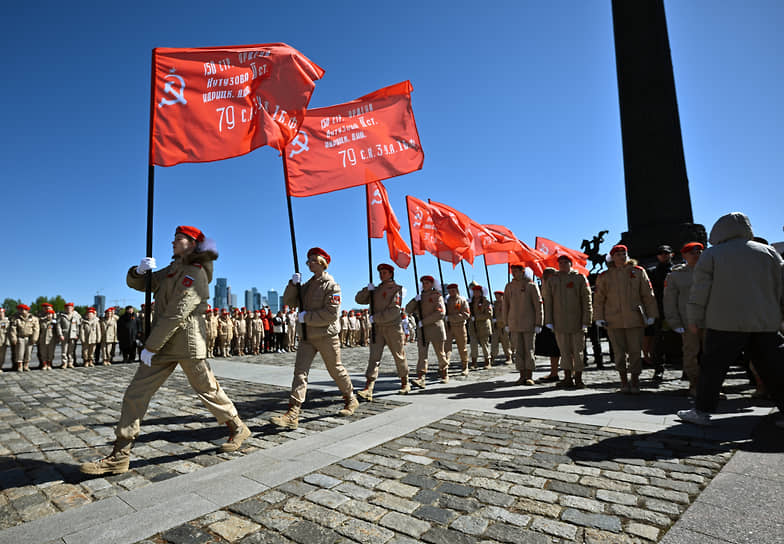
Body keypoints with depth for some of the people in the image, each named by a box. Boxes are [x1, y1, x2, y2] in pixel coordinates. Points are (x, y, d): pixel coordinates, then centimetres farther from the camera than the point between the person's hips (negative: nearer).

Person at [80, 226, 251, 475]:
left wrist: (150, 347, -18)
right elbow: (135, 283, 21)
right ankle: (119, 456, 11)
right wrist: (139, 270, -3)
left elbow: (176, 314, -19)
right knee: (135, 394, 4)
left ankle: (238, 429, 24)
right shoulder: (171, 271, 16)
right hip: (164, 344, 8)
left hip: (187, 344, -8)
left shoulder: (196, 274, -13)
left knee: (208, 389, 4)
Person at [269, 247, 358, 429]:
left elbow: (331, 313, -19)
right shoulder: (307, 285, 14)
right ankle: (292, 415, -8)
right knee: (300, 371, -5)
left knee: (336, 370, 8)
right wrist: (293, 284, -4)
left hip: (326, 335, -6)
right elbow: (289, 302, 11)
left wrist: (307, 317, -18)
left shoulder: (331, 285, -9)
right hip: (307, 336, 6)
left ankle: (350, 400, 30)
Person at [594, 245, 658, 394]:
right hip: (613, 320, 0)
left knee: (635, 350, 0)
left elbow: (648, 295, 8)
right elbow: (599, 299, 9)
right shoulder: (604, 276, 7)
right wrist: (599, 317, 3)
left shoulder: (638, 272, 7)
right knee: (619, 352, 5)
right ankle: (623, 381, 20)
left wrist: (651, 314, 4)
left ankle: (635, 381, 15)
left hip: (635, 318, 0)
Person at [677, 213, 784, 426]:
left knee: (712, 368, 3)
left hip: (725, 323, -4)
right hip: (766, 323, 4)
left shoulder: (711, 254, -1)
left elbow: (699, 291, -4)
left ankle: (702, 411, 7)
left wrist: (694, 319, 3)